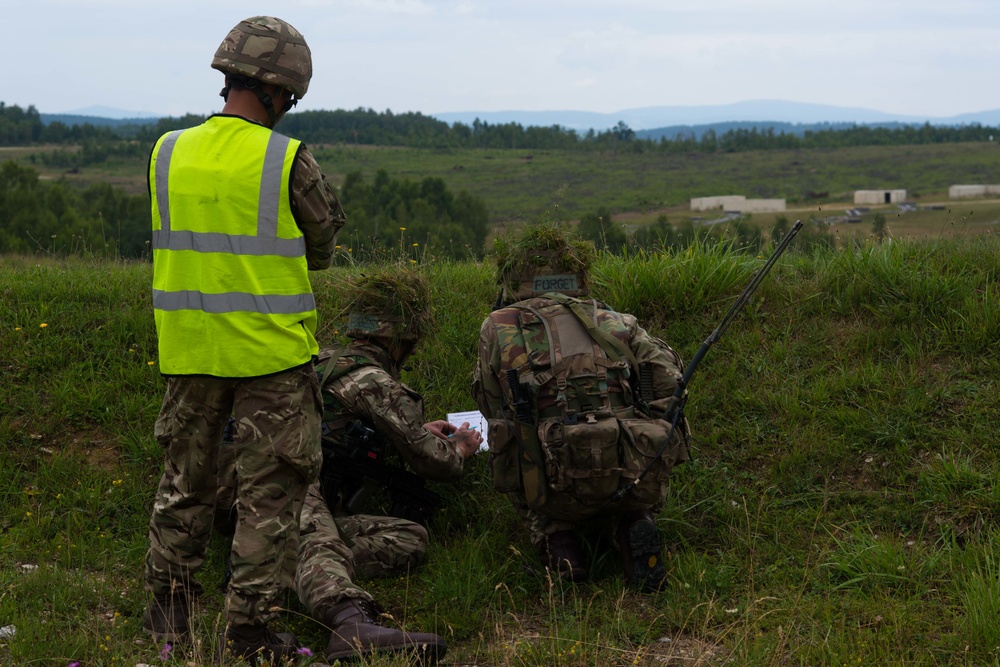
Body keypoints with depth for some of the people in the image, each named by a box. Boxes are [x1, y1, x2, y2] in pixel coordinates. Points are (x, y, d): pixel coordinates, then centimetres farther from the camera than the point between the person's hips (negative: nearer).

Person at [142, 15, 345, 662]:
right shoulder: (290, 161, -13)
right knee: (271, 491, 6)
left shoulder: (168, 153, 0)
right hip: (271, 353, -4)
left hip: (188, 348, 5)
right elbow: (323, 248, -1)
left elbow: (183, 235, 9)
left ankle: (168, 612, 28)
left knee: (186, 477, 20)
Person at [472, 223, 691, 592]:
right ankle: (632, 528, 4)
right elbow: (669, 381, 7)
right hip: (637, 482, 1)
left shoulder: (497, 329, 12)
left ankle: (558, 540, 4)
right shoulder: (614, 322, 16)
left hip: (561, 488, -1)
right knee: (626, 503, 37)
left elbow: (495, 409, 20)